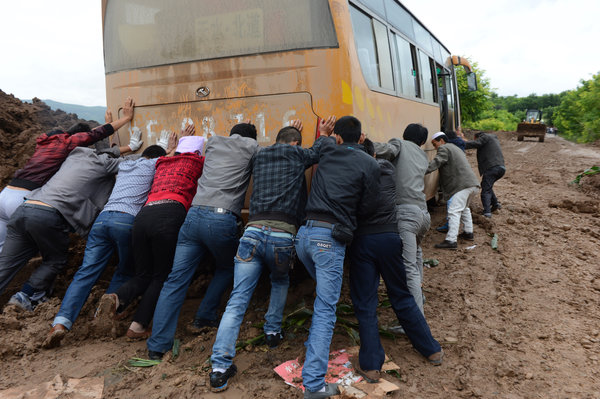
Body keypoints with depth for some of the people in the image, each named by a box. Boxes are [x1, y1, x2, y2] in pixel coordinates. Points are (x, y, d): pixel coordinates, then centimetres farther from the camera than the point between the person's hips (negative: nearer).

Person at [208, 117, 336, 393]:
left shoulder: (258, 157, 22)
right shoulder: (295, 153, 10)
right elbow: (316, 152, 30)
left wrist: (290, 132, 53)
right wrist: (323, 134, 49)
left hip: (252, 232, 2)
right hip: (282, 236, -2)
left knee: (236, 302, 1)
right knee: (280, 281, 31)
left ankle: (220, 368, -4)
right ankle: (273, 331, 35)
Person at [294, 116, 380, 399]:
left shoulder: (327, 152, 14)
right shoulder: (369, 165, 0)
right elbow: (368, 206, 2)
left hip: (304, 234, 6)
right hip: (330, 238, -6)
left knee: (325, 292, 30)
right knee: (325, 310, -4)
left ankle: (313, 344, 41)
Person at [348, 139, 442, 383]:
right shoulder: (387, 169, 12)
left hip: (362, 241, -2)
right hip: (390, 237, 3)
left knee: (365, 304, 6)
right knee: (402, 297, 17)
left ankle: (371, 366, 7)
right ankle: (432, 351, 28)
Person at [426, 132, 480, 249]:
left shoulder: (444, 149, -3)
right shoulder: (455, 148, 30)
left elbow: (435, 163, -19)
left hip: (462, 185, -11)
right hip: (472, 183, 11)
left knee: (454, 211, -14)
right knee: (464, 208, 28)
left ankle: (451, 241, -19)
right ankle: (468, 233, 37)